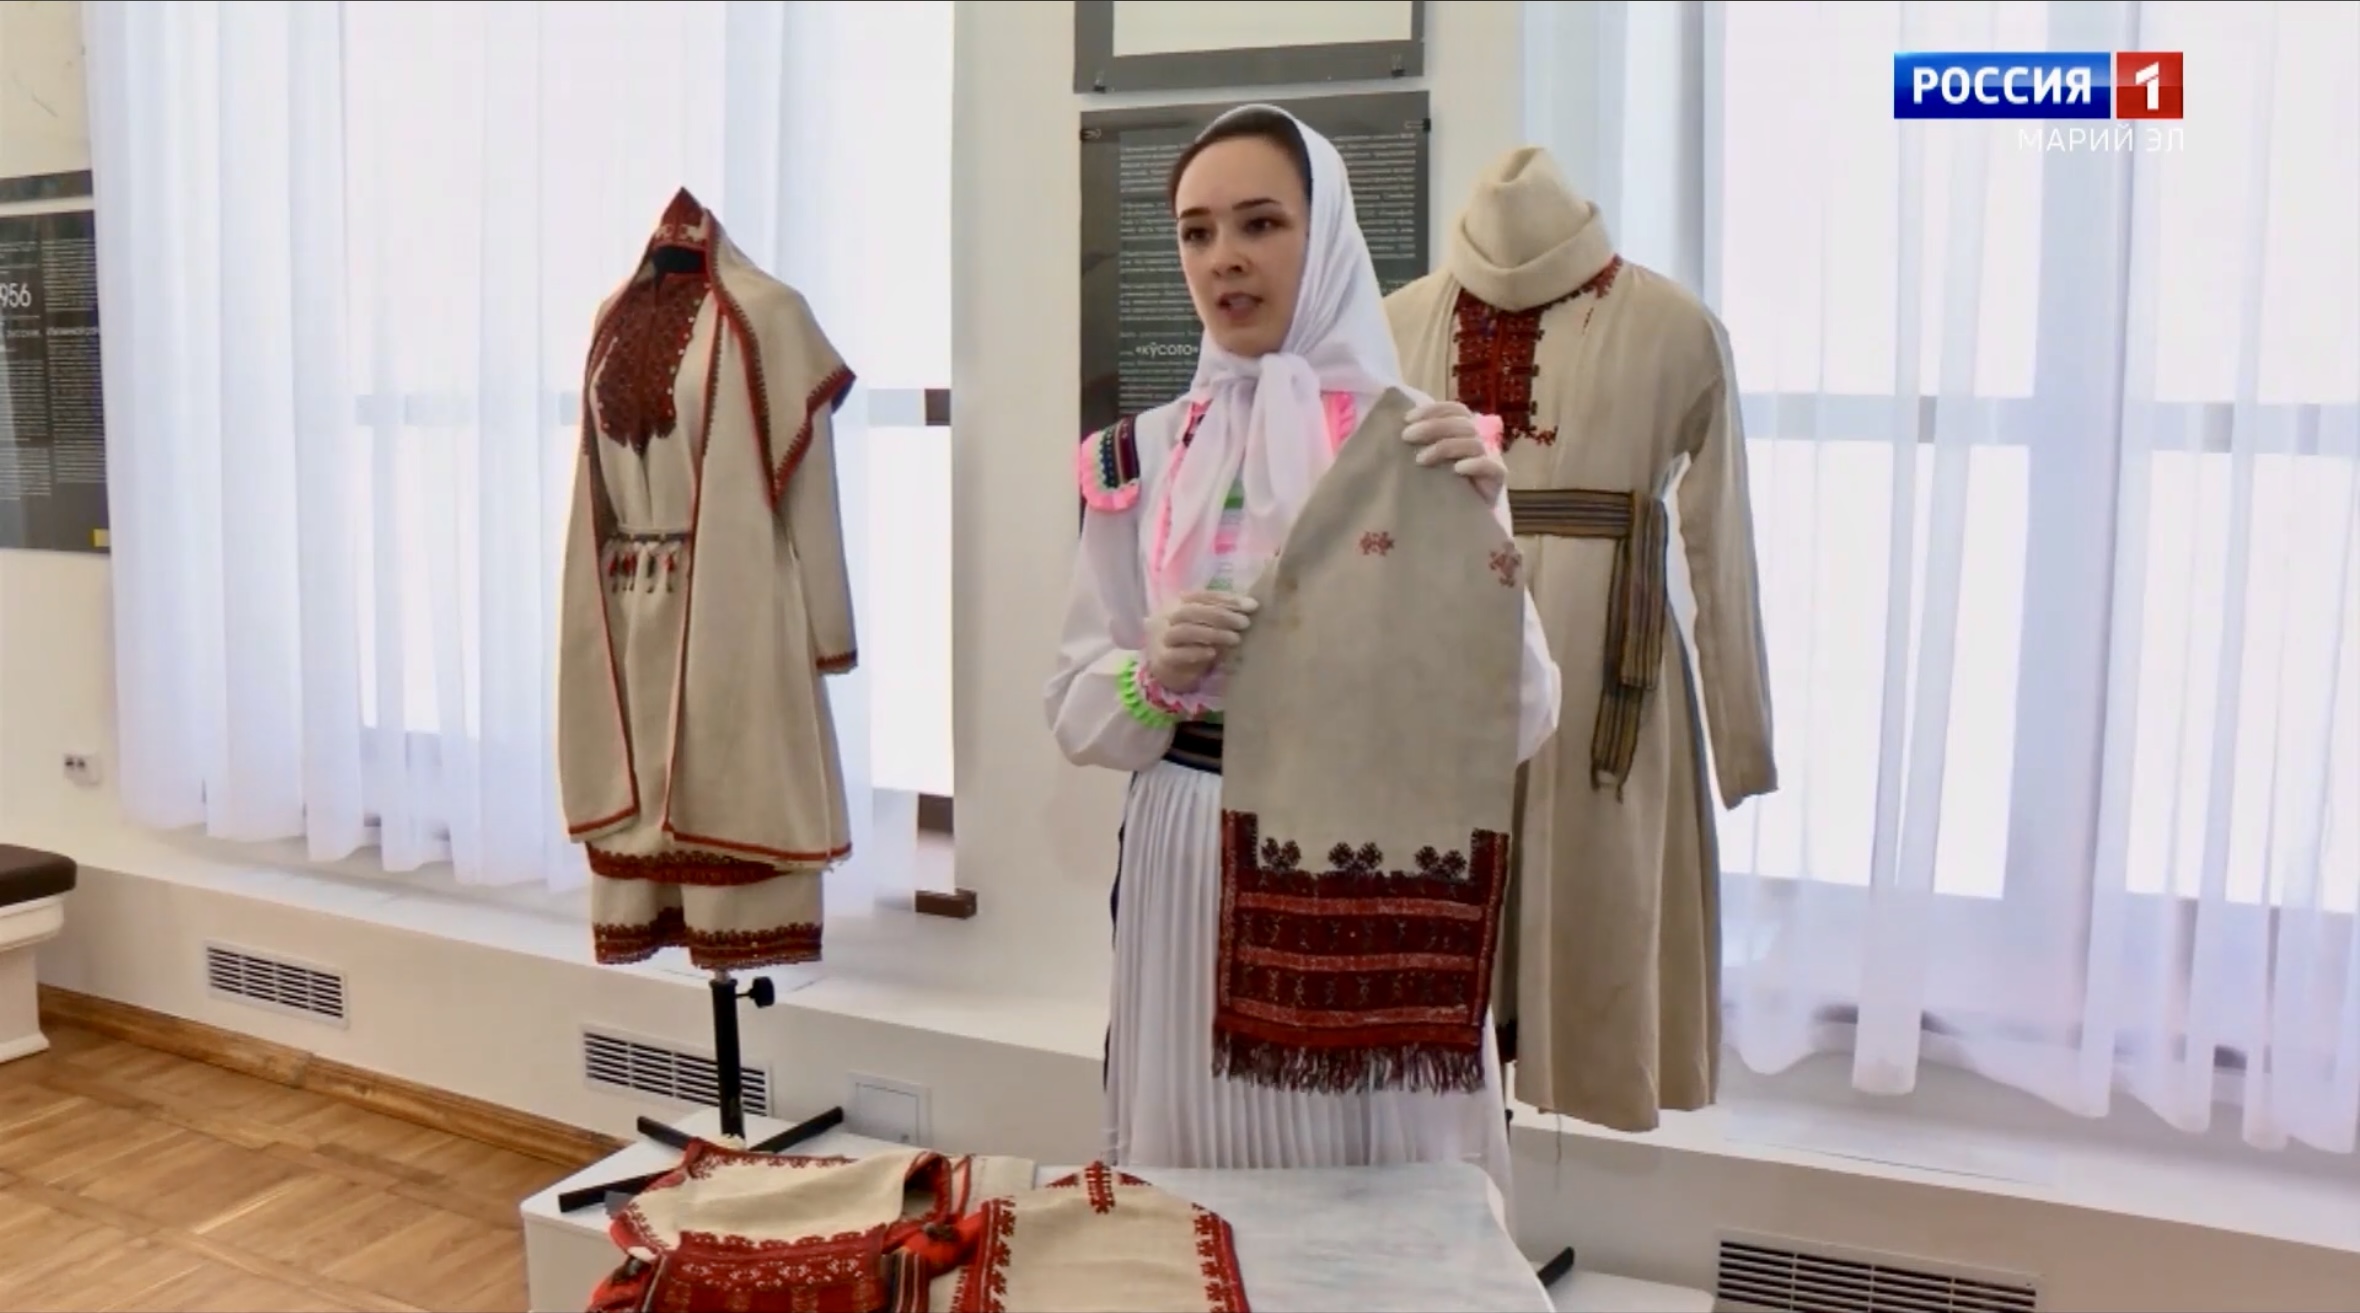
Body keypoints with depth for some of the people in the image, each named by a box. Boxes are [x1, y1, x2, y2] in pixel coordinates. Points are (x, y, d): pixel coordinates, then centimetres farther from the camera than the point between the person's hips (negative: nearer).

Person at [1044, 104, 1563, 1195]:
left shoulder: (1423, 444, -3)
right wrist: (1155, 678, -16)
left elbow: (1517, 722, -7)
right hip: (1190, 880, 2)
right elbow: (1074, 709, 4)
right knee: (1194, 1186, 11)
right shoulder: (1139, 458, 3)